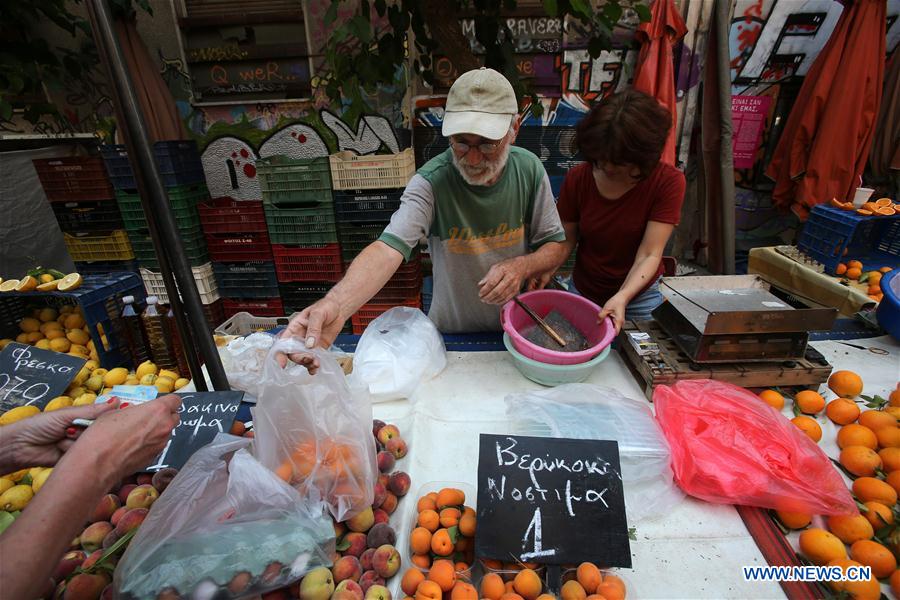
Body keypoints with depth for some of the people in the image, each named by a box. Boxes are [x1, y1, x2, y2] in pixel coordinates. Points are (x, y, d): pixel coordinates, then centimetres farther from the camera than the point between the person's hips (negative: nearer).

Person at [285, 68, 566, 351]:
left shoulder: (530, 169, -14)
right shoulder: (431, 181, -25)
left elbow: (554, 244, -6)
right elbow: (389, 247, -39)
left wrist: (522, 266, -28)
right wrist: (336, 305, -57)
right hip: (451, 331, -2)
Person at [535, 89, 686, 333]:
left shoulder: (668, 182, -19)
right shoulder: (577, 179, -13)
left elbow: (649, 255, -23)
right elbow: (566, 239, -8)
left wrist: (622, 297, -39)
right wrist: (546, 271, -28)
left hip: (638, 295, -1)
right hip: (583, 292, 2)